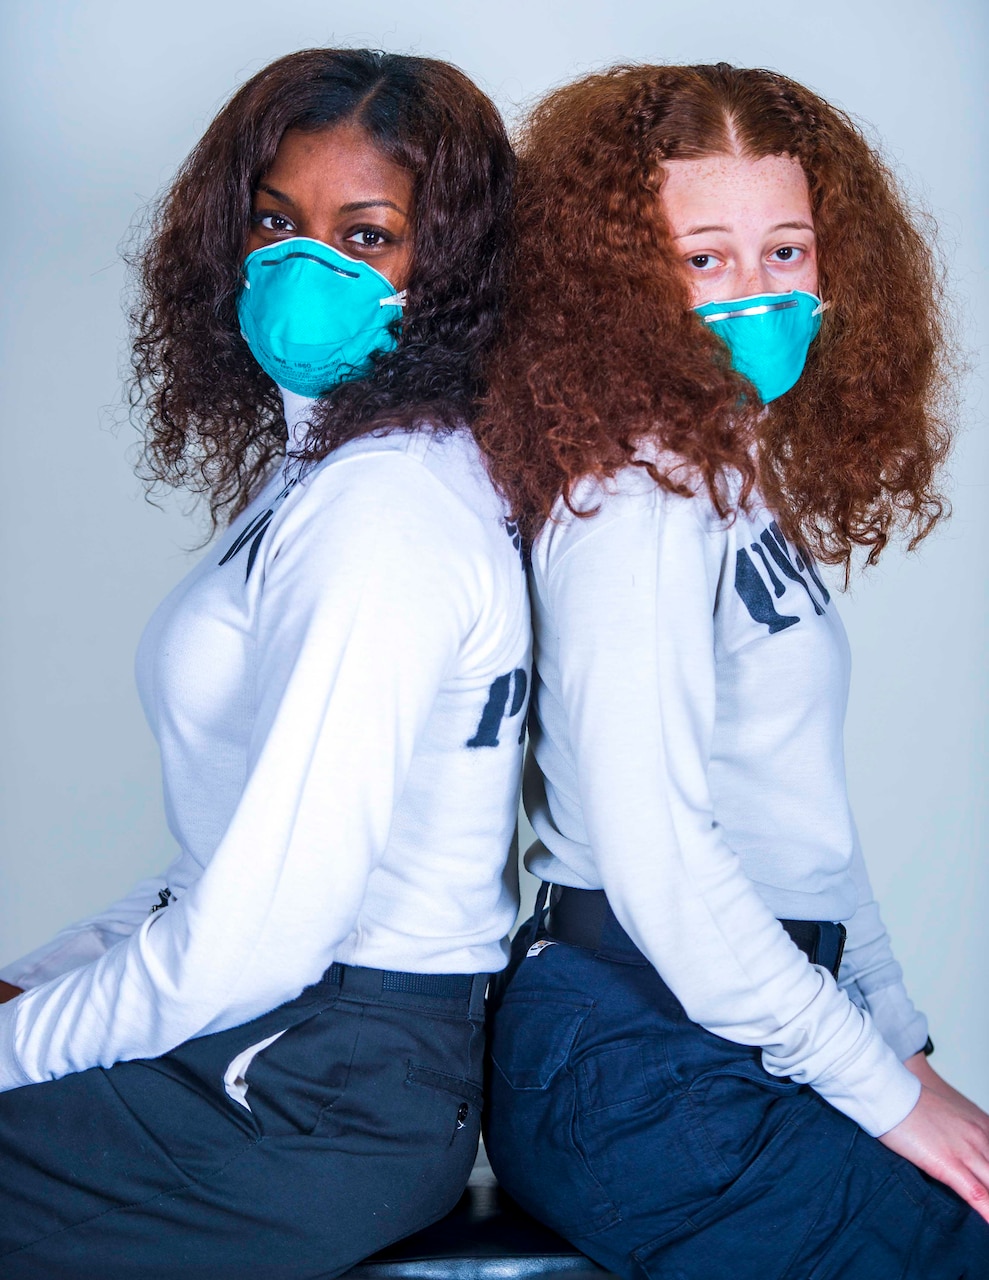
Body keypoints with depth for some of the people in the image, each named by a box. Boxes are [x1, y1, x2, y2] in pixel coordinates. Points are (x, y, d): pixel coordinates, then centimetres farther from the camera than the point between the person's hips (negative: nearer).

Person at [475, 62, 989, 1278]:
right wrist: (882, 1089, -12)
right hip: (641, 1069, -8)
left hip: (749, 1032, 8)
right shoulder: (638, 497, -14)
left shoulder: (750, 491, 14)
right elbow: (653, 851, -20)